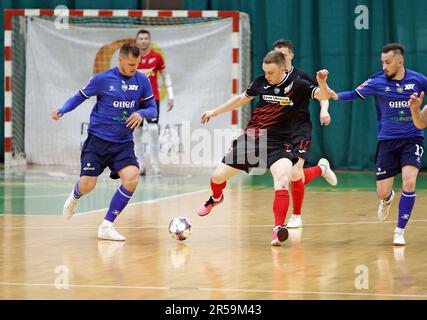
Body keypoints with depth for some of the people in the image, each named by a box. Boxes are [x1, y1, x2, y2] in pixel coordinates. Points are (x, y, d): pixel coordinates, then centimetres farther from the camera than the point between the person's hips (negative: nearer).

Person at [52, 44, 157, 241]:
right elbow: (80, 96, 4)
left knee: (132, 178, -21)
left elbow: (153, 109, 6)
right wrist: (62, 111, -12)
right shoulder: (102, 79, -7)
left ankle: (106, 227, -9)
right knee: (87, 185, -8)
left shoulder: (142, 81, 0)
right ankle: (74, 198, 35)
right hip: (98, 141, -2)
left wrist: (141, 113, -17)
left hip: (124, 143, 2)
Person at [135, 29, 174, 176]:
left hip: (153, 99, -2)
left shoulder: (156, 57, 0)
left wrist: (171, 96, 4)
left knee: (153, 129, -14)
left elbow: (166, 76, 9)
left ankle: (155, 165, -8)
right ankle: (140, 166, 9)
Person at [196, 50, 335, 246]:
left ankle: (278, 229, -28)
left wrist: (322, 84, -44)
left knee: (282, 182, -30)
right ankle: (216, 199, 43)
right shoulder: (261, 82, 1)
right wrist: (215, 112, 21)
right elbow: (242, 99, 17)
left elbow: (323, 96, -21)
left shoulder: (297, 86, -10)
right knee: (217, 176, 8)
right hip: (251, 138, 4)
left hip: (278, 144, -4)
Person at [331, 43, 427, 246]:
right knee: (382, 193, 0)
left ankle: (399, 231, -6)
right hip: (387, 141, 1)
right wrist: (336, 95, -25)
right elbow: (355, 94, -9)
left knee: (409, 182, -21)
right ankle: (388, 199, 42)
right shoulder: (377, 82, -6)